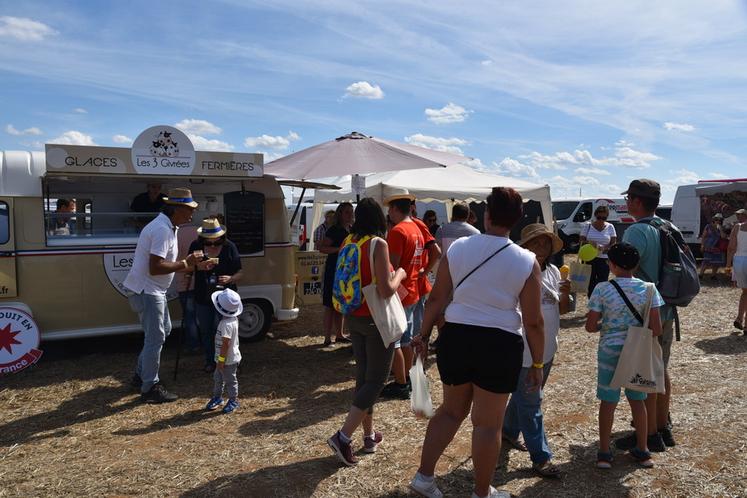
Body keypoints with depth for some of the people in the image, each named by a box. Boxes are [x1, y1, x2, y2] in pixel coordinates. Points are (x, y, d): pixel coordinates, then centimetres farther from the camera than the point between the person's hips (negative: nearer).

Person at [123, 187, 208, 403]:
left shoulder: (168, 227, 10)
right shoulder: (162, 230, -23)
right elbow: (155, 268, -29)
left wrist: (194, 265, 7)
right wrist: (185, 264, -20)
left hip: (154, 290, 10)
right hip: (147, 291, -10)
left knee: (163, 330, 20)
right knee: (156, 338, -2)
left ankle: (141, 374, 32)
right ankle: (150, 388, 10)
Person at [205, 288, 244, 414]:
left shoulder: (227, 324, -31)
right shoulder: (233, 319, 1)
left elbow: (225, 344, -28)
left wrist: (221, 360, -20)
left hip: (228, 360, -10)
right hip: (224, 358, 10)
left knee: (230, 380, 8)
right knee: (217, 378, 22)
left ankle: (234, 400, 24)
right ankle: (217, 397, 39)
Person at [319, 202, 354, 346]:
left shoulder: (350, 230, 13)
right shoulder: (334, 230, -11)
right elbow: (322, 248, -19)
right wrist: (339, 249, -26)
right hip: (334, 271, -8)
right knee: (330, 306, -4)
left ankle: (339, 335, 25)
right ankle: (327, 338, 0)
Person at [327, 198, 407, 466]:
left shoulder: (348, 242, 3)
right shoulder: (378, 244, -17)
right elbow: (386, 290, -21)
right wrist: (399, 274, -2)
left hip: (354, 318, 7)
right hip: (376, 320, -7)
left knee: (363, 376, 15)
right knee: (376, 380, 3)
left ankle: (369, 436, 27)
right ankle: (343, 436, -4)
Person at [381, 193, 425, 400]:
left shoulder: (397, 231, -17)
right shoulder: (417, 230, 12)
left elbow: (392, 266, -21)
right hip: (413, 292, 9)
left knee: (392, 341, -1)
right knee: (406, 339, 17)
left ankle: (400, 385, 5)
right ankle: (407, 379, 27)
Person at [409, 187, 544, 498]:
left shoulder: (457, 248, -3)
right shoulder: (527, 262, -7)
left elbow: (436, 298, 1)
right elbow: (533, 321, -6)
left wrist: (423, 335, 13)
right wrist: (538, 363, 5)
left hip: (455, 337, 3)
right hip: (500, 346, -2)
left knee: (451, 410, 22)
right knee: (488, 423, 11)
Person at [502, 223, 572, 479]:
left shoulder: (553, 271, 6)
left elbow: (562, 309, 9)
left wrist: (565, 294, -9)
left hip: (547, 348, 8)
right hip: (524, 351, -7)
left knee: (524, 395, 23)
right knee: (531, 403, 3)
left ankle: (509, 431, 44)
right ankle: (540, 457, 13)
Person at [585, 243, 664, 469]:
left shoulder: (602, 289, -12)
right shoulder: (648, 289, -6)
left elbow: (590, 326, -11)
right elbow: (656, 329, -9)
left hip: (610, 350, -2)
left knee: (608, 401, 9)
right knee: (637, 400, 18)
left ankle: (604, 453, 18)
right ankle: (642, 450, 30)